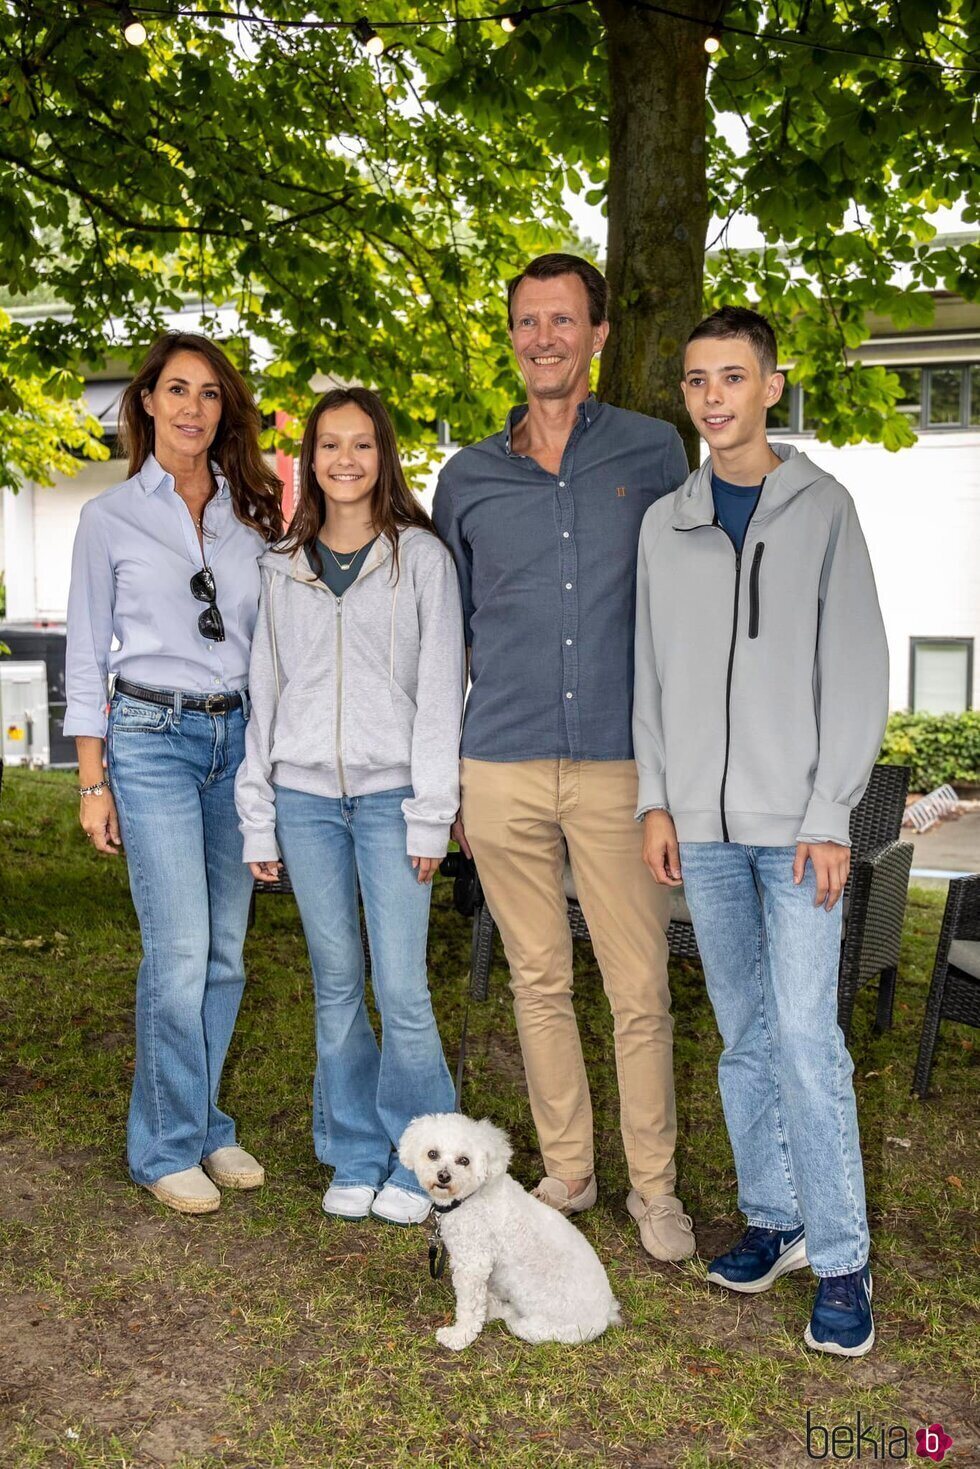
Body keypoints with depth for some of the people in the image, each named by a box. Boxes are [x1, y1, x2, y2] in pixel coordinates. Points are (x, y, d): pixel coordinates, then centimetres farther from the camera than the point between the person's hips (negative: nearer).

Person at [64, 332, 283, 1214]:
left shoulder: (253, 514, 11)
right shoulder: (111, 517, 3)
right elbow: (87, 655, 3)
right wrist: (93, 783, -1)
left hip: (239, 739, 4)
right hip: (152, 739, -3)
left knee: (226, 951, 7)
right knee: (180, 953, -8)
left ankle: (206, 1126, 22)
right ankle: (169, 1146, 9)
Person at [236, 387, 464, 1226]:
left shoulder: (421, 556, 2)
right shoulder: (283, 568, 12)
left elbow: (440, 685, -2)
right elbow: (266, 691, 12)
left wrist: (431, 812, -8)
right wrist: (259, 819, 8)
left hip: (390, 794, -3)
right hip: (305, 797, 3)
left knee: (402, 988, -4)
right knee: (337, 985, 8)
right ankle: (356, 1158, 23)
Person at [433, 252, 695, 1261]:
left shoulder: (655, 454, 5)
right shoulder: (467, 479, 9)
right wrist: (441, 776, 12)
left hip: (618, 764, -2)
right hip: (503, 768, 2)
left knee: (640, 991, 1)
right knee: (538, 983, 11)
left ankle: (654, 1186, 19)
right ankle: (566, 1169, 27)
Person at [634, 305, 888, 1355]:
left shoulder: (822, 509, 0)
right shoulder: (664, 524, 11)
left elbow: (857, 671, -4)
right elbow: (652, 676, 12)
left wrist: (830, 816, -10)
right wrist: (657, 801, 4)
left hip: (795, 822, -4)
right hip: (703, 824, 4)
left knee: (806, 1038, -6)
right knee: (744, 1034, 11)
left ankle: (841, 1262, 6)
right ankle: (773, 1218, 25)